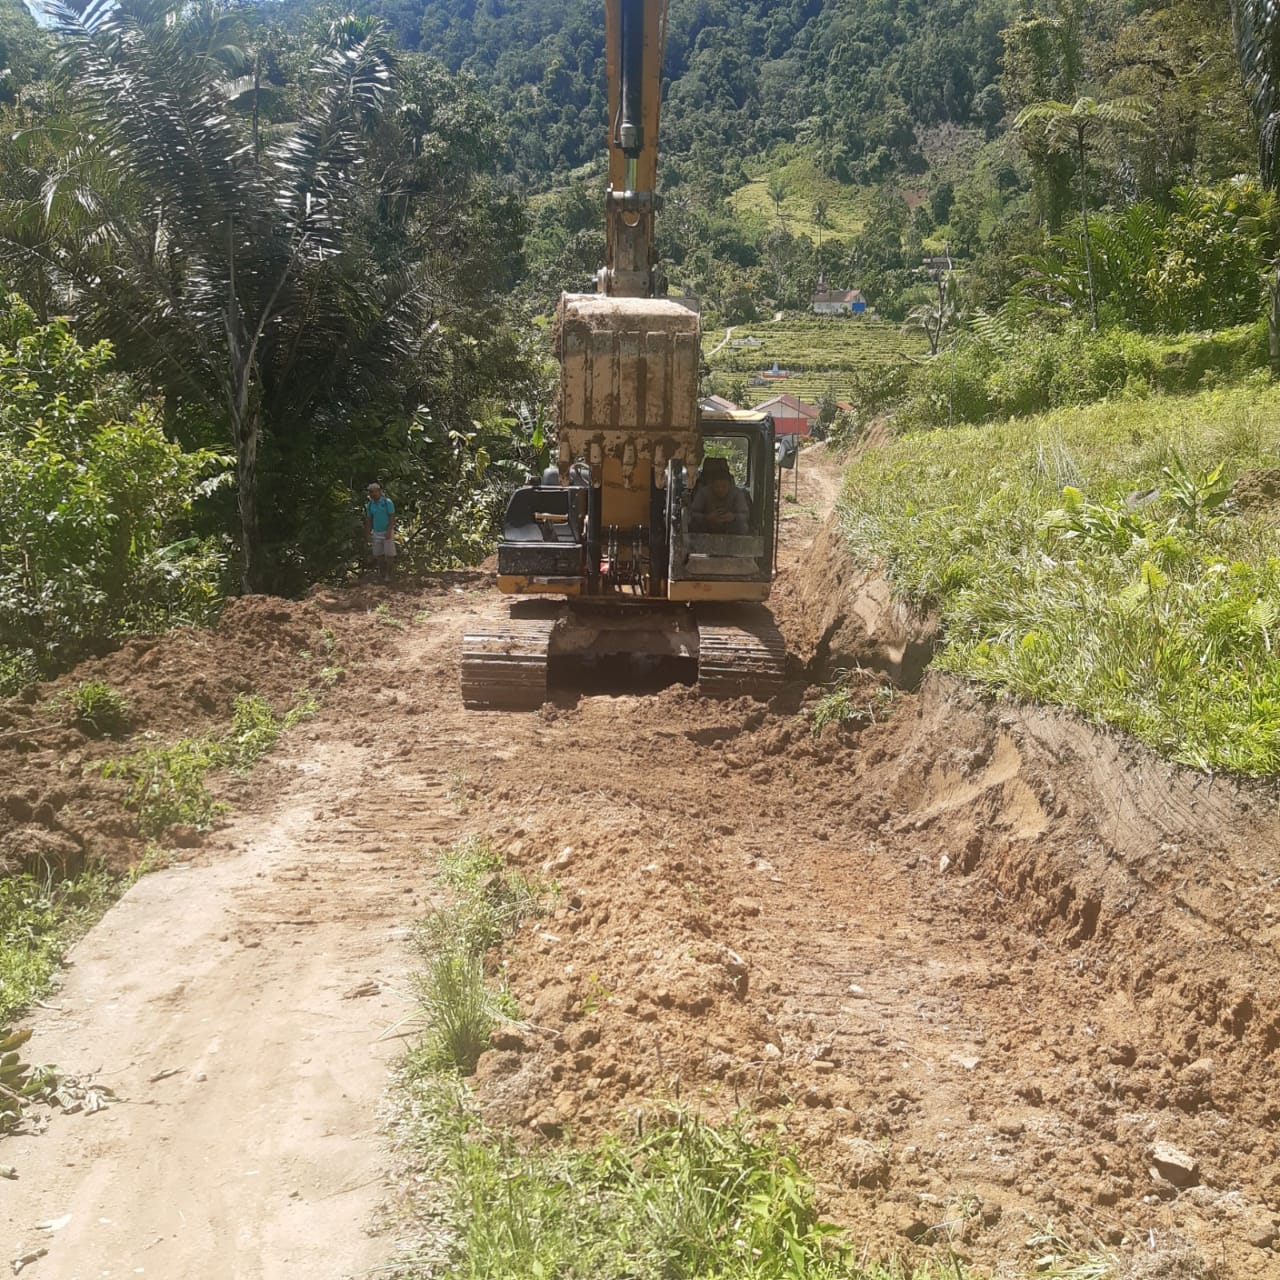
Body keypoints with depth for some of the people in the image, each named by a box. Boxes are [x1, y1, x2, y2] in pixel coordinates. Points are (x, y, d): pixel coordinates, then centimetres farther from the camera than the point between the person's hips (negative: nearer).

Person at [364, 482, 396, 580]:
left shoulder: (387, 502, -8)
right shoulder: (370, 504, 6)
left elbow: (392, 517, -11)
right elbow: (369, 520, 11)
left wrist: (389, 531, -20)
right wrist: (368, 534, 6)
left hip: (387, 532, -5)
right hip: (376, 533, 5)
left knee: (389, 555, -5)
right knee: (378, 555, 4)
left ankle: (388, 575, 2)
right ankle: (382, 574, 12)